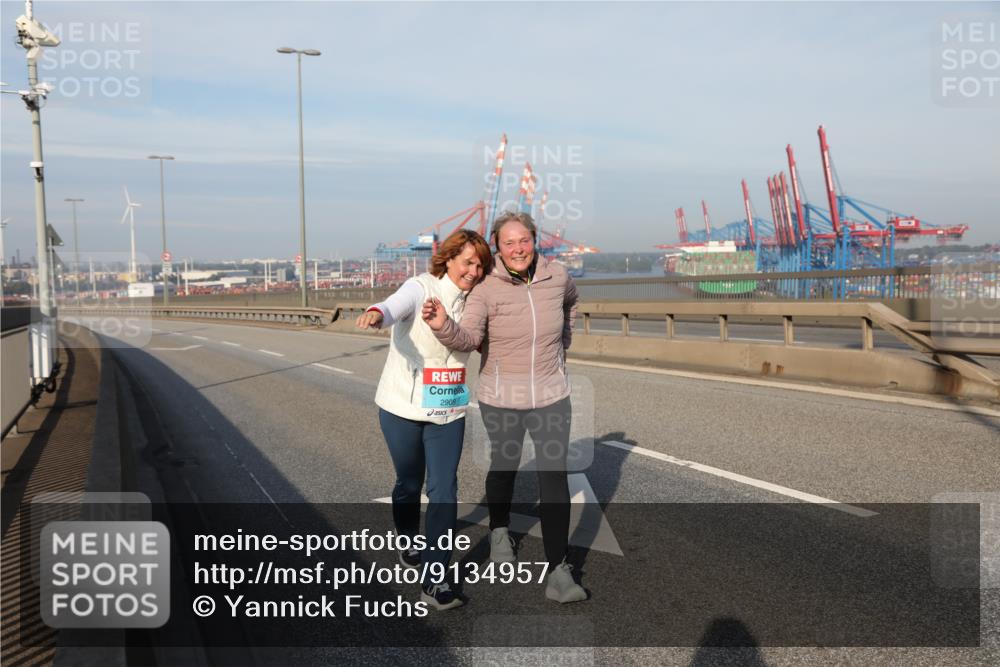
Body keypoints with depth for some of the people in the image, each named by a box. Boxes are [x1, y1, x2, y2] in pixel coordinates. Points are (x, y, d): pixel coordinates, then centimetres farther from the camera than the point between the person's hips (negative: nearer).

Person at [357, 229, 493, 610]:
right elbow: (395, 307, -37)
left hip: (448, 412, 4)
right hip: (402, 409, -3)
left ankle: (434, 580, 1)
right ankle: (410, 543, 43)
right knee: (409, 484, 15)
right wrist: (376, 314, -60)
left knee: (444, 491, -5)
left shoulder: (471, 303, 2)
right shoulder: (420, 289, -15)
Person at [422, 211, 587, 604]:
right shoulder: (487, 288, -14)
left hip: (551, 394, 1)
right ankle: (499, 530, 48)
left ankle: (558, 574, 0)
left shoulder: (556, 276, -5)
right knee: (504, 466, 19)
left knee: (554, 476, -6)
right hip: (501, 397, -1)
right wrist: (443, 325, -46)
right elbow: (468, 338, -26)